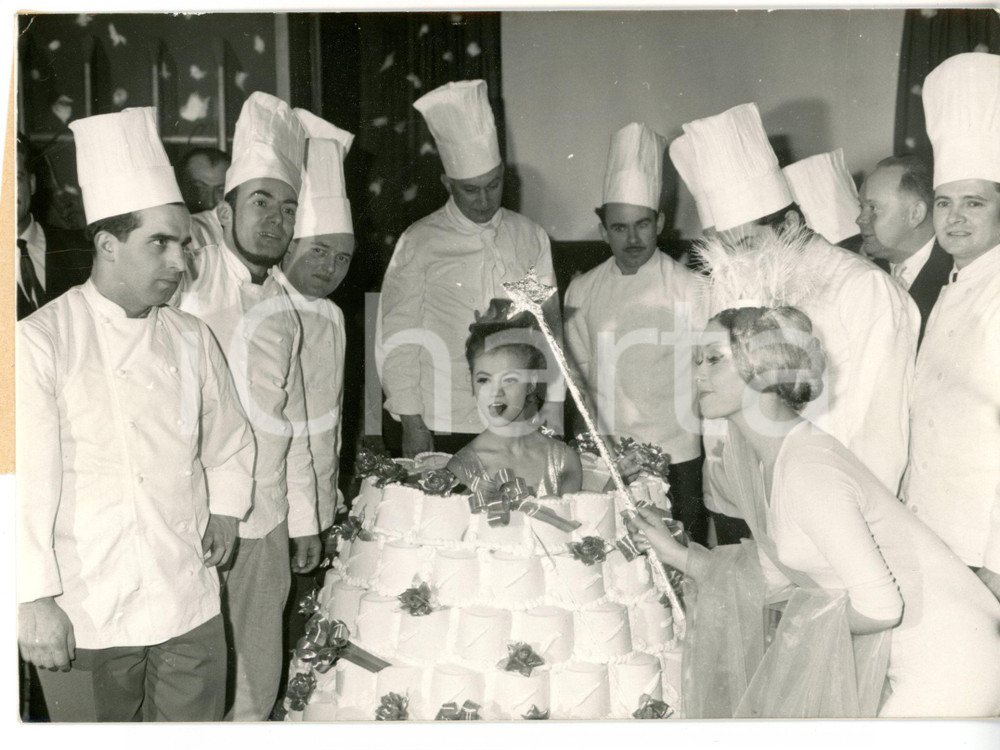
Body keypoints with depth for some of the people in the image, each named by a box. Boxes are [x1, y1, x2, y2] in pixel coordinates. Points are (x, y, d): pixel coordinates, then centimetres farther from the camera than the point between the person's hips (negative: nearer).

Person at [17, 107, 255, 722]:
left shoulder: (191, 338, 7)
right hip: (82, 619, -4)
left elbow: (229, 441, 20)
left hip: (190, 608, 4)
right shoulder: (41, 341, -8)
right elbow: (25, 481, -12)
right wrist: (35, 600, -14)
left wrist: (225, 510, 8)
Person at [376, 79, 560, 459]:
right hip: (446, 427, -2)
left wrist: (553, 419, 8)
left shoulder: (531, 237, 7)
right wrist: (412, 424, -3)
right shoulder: (420, 243, -1)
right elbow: (398, 338, 0)